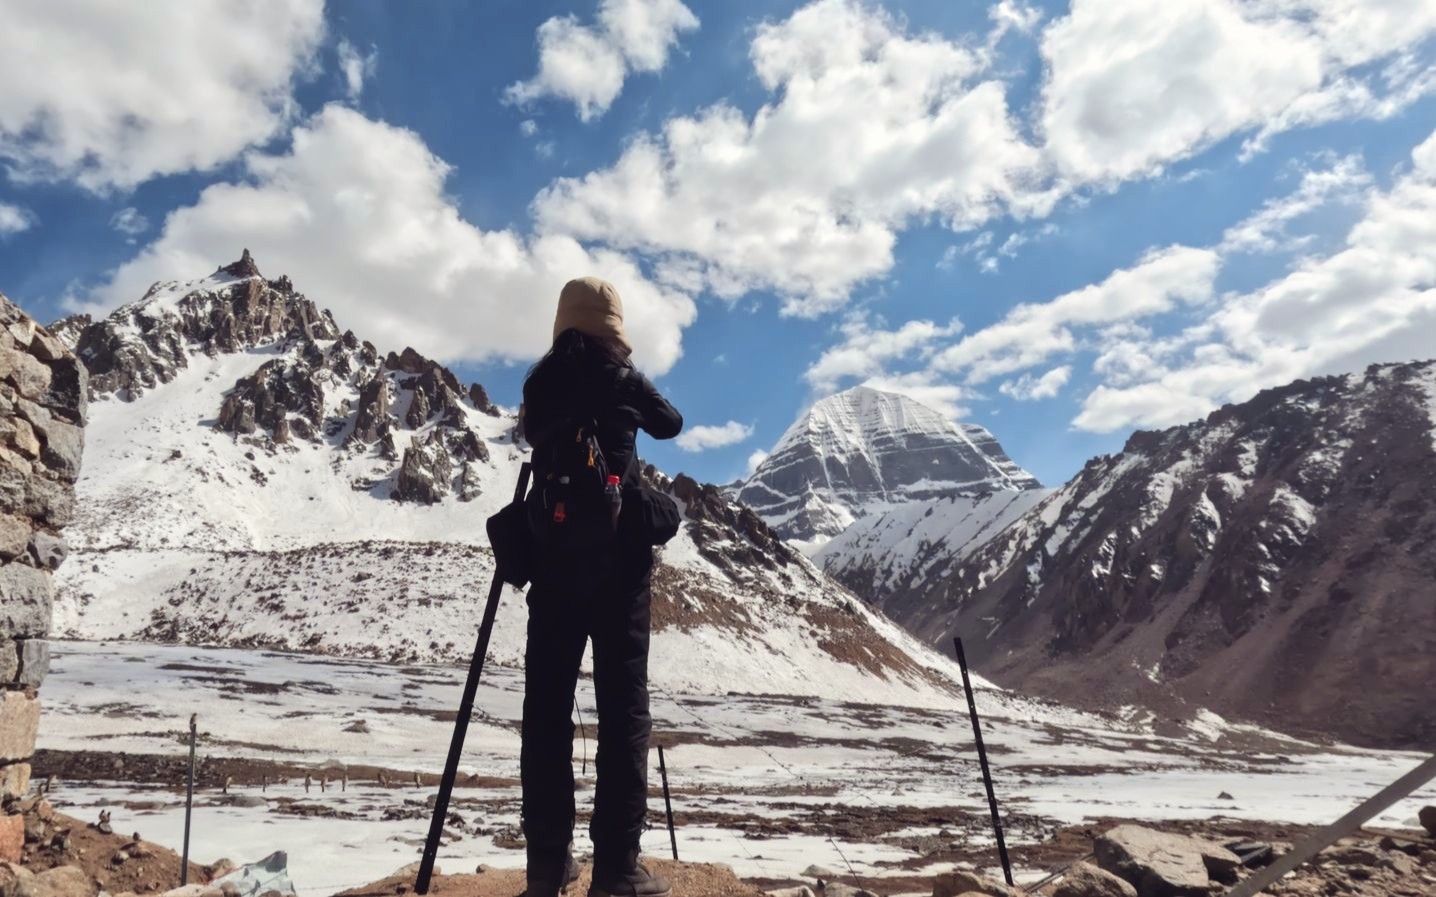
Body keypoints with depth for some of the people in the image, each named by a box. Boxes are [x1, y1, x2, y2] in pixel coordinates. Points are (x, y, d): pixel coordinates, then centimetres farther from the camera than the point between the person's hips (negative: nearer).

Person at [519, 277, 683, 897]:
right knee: (623, 703, -1)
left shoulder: (539, 382, 7)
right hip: (617, 554, -3)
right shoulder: (623, 379, -1)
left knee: (547, 702, 6)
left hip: (552, 556, 4)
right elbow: (671, 425, 17)